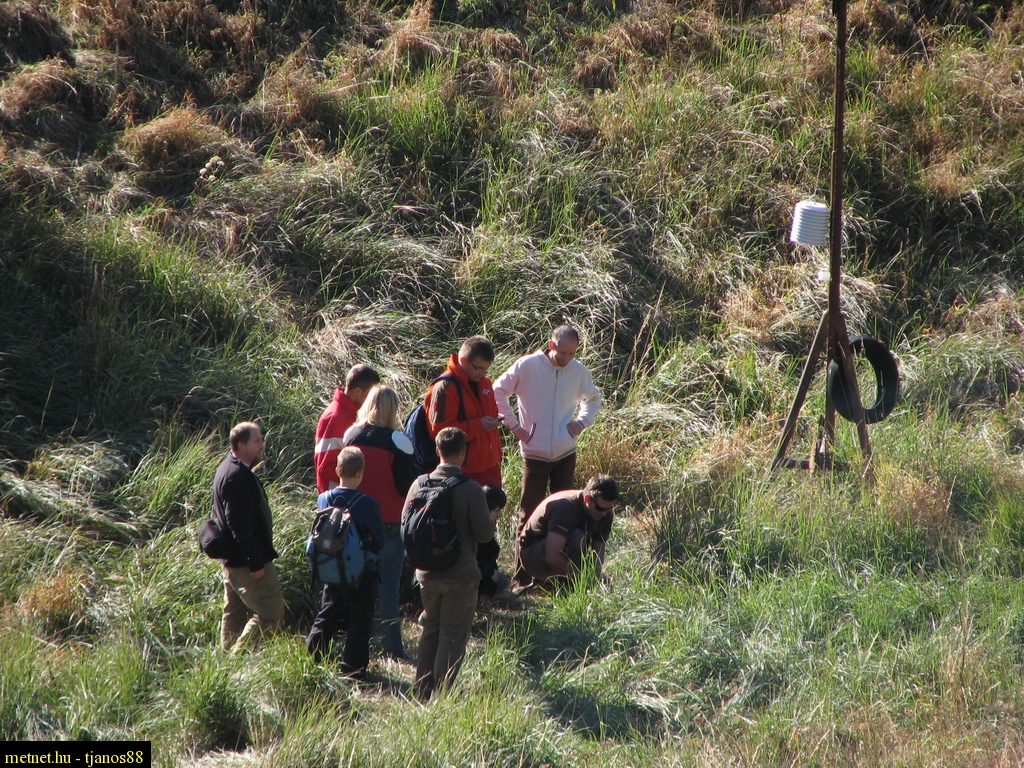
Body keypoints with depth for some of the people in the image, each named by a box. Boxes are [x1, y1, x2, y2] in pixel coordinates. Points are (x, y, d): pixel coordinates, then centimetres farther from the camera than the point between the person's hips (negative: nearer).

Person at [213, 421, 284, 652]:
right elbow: (240, 525, -25)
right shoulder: (237, 476, -22)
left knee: (235, 613, 16)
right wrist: (256, 562, -23)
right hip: (247, 561, -11)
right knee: (271, 611, -6)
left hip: (232, 560, 11)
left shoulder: (229, 468, 11)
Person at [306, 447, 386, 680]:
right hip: (363, 572, -4)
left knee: (326, 617, 17)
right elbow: (380, 540, -7)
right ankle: (353, 668, 6)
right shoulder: (367, 504, -19)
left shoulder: (323, 499, -6)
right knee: (359, 623, 6)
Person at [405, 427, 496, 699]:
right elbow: (484, 534, -14)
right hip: (460, 575, -5)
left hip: (427, 573, 5)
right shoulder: (471, 489, -17)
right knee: (452, 635, 5)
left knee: (431, 629, 19)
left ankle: (424, 691, 23)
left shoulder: (420, 483, -5)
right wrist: (492, 520, 7)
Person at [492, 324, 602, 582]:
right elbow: (498, 391, -3)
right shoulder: (527, 366, -10)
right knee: (529, 514, 0)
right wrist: (513, 425, -7)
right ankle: (522, 576, 5)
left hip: (566, 454, 4)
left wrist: (582, 421, 4)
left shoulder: (579, 371, 2)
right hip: (535, 453, -4)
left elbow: (593, 398, 21)